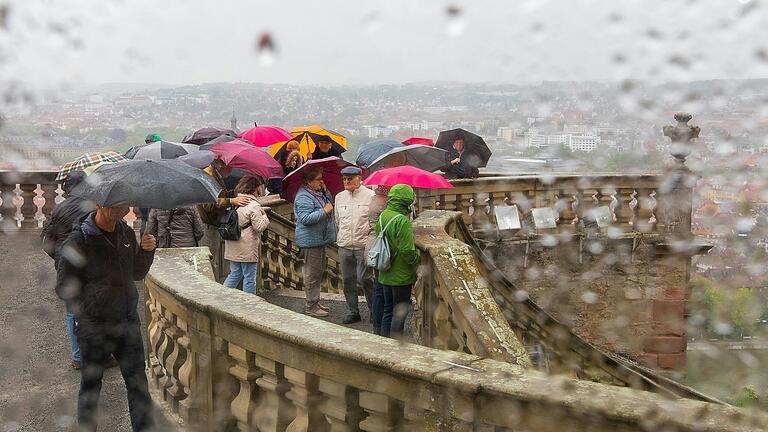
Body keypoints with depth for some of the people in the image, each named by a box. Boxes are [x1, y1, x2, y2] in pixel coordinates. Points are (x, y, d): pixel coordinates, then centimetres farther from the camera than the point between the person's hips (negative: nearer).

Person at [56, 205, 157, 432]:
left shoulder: (126, 233, 3)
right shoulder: (79, 240, -14)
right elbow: (64, 287, -7)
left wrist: (146, 251, -4)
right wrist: (86, 311, -13)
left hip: (128, 322, 4)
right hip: (94, 327, -4)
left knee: (138, 383, 9)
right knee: (91, 385, 13)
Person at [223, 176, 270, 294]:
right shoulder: (253, 205, -15)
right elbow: (259, 227, -18)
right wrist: (264, 216, 0)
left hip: (233, 248, 8)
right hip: (247, 249, -8)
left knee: (234, 274, 17)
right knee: (249, 277, 3)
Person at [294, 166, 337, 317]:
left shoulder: (318, 193, 11)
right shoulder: (303, 197, -19)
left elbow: (330, 203, 20)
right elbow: (305, 218, -27)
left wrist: (325, 191, 5)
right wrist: (324, 211, -24)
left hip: (320, 239, 10)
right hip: (310, 241, -10)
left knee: (319, 271, 18)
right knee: (312, 274, -4)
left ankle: (316, 302, 29)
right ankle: (311, 306, 3)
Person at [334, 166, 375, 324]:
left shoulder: (370, 196, -3)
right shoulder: (339, 197, 12)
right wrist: (340, 237, 16)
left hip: (363, 245, -5)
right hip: (344, 246, 5)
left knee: (364, 279, -8)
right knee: (347, 280, 8)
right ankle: (353, 312, 20)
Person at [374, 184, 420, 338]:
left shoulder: (382, 216, 4)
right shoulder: (402, 221, -22)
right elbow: (407, 250, -23)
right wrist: (416, 258, -4)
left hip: (385, 274, 8)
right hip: (401, 276, -8)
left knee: (388, 310, 18)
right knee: (400, 313, 4)